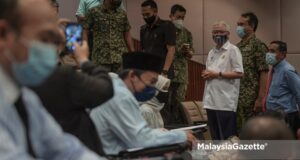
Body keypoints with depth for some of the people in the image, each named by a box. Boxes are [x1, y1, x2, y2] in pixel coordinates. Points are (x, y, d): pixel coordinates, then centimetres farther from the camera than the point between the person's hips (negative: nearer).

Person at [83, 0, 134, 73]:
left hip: (121, 58, 3)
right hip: (101, 59, -2)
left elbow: (127, 35, 17)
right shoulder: (94, 12, 2)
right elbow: (85, 32, 3)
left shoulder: (122, 14, 12)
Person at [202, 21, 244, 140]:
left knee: (227, 139, -4)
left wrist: (217, 74, -13)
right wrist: (206, 75, 2)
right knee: (215, 138, 12)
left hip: (226, 102, -7)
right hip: (211, 100, 7)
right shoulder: (211, 52, 19)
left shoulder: (233, 50, -3)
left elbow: (239, 73, -12)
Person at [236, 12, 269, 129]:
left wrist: (260, 98, -17)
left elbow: (264, 73, -12)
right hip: (237, 99, 7)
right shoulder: (237, 47, 14)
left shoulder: (258, 45, -7)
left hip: (251, 99, -7)